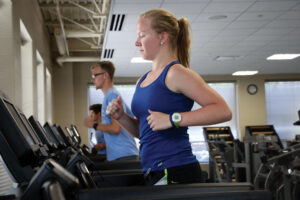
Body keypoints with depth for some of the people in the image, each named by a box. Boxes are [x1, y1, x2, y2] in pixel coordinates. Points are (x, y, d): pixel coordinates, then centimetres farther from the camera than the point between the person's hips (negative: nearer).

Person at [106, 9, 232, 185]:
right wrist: (121, 116, 4)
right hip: (154, 173, 8)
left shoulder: (176, 73, -9)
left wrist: (172, 119, -22)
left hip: (175, 173, -8)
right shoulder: (142, 81, 15)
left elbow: (223, 111, -18)